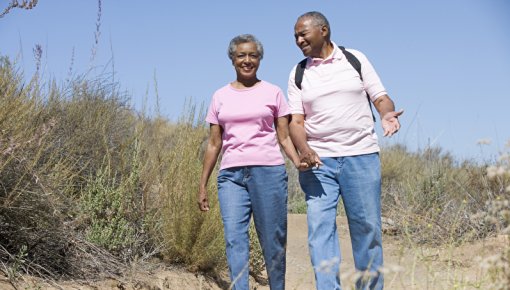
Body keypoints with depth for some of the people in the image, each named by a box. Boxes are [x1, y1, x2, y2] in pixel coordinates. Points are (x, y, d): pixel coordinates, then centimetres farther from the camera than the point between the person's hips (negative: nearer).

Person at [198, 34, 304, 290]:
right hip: (231, 174, 2)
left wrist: (298, 162, -13)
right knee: (234, 237, -11)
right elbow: (214, 144, 16)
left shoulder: (272, 92, 9)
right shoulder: (220, 96, 14)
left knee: (272, 240, 1)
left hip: (268, 171, -1)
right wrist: (202, 185, 12)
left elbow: (284, 137, 7)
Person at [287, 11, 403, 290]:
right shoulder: (298, 74, 10)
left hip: (361, 156, -1)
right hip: (318, 161, 1)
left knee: (367, 228, 2)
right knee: (320, 227, -8)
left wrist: (387, 114, -17)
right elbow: (296, 121, 4)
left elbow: (381, 98, 7)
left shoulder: (355, 59, 7)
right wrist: (304, 149, -16)